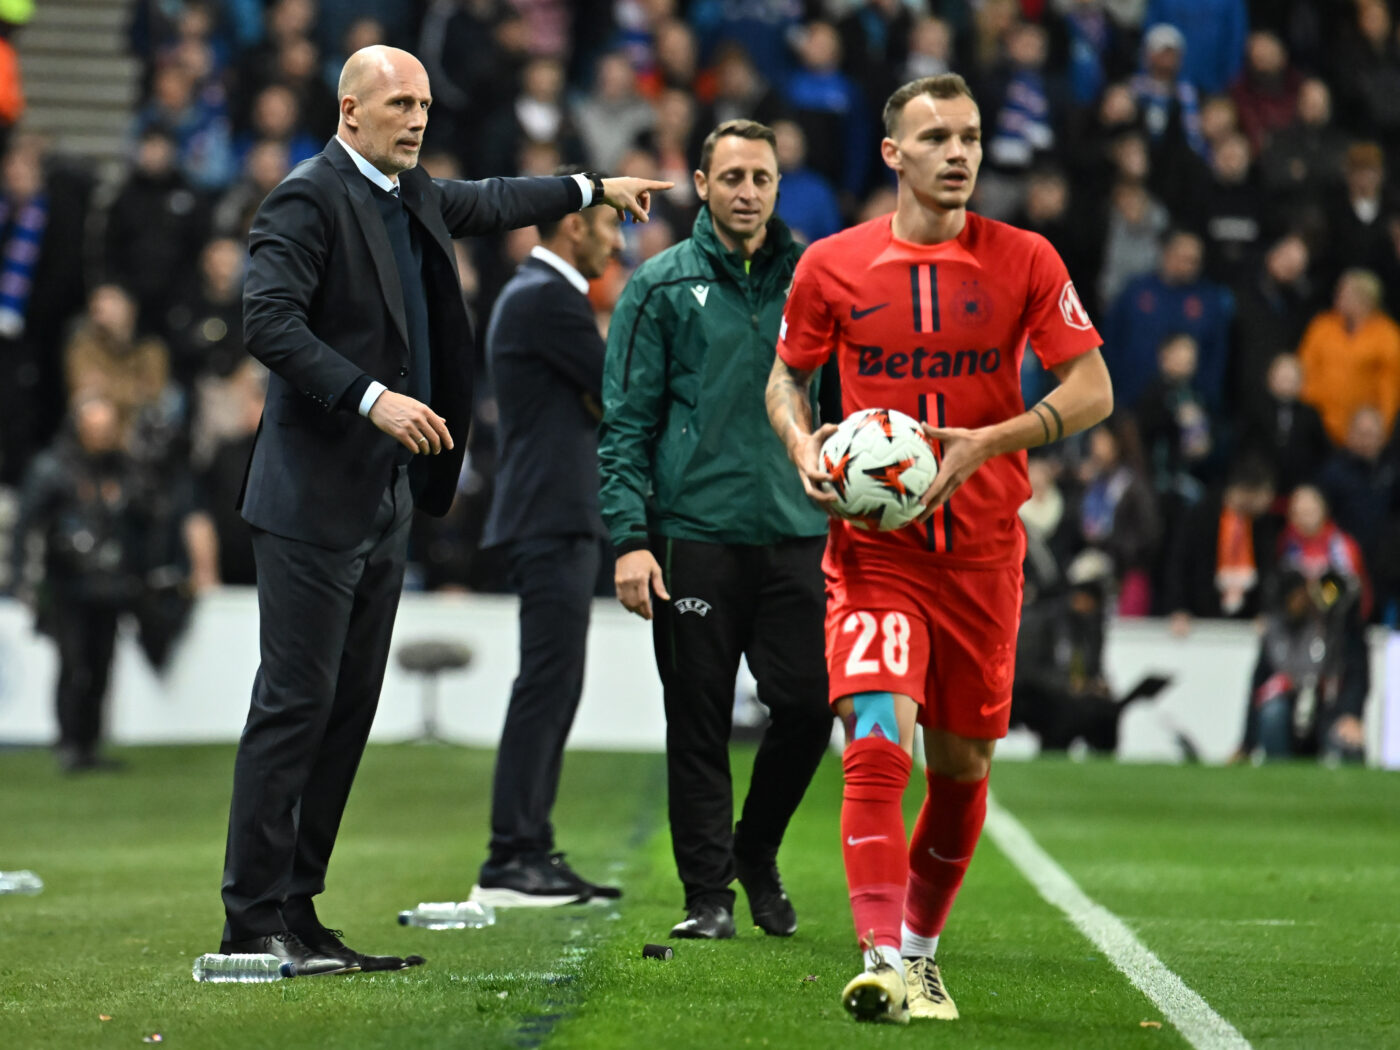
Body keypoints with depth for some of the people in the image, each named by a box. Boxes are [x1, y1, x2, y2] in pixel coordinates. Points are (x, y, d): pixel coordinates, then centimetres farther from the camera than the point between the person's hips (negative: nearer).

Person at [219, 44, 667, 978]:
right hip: (316, 497, -9)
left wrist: (594, 189, 46)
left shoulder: (412, 196, 15)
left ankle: (297, 911, 10)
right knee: (297, 702, -9)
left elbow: (486, 204, 37)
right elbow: (271, 321, -22)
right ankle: (253, 920, -7)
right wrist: (373, 398, -27)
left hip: (385, 496, 9)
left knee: (349, 708, 7)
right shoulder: (310, 199, -11)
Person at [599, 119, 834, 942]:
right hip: (695, 535, -2)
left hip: (796, 535, 2)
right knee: (700, 722, 0)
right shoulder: (663, 287, 3)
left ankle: (757, 852, 21)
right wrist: (630, 537, -8)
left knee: (808, 706, -3)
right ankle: (709, 892, 10)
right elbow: (625, 421, 1)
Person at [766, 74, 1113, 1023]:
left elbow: (1092, 390, -1)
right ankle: (884, 961, -24)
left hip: (983, 549, 2)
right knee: (879, 741, -19)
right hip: (874, 546, -2)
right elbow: (786, 378, 14)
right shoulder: (832, 266, 0)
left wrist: (988, 442, -16)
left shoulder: (1026, 262, 0)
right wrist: (803, 446, -8)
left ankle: (921, 947, 29)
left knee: (963, 762, 9)